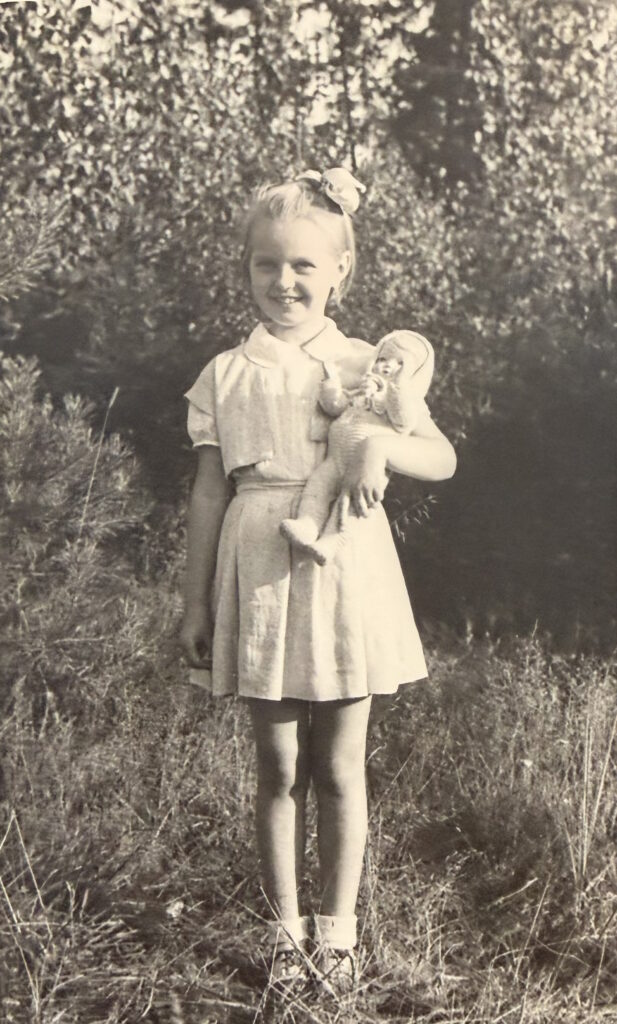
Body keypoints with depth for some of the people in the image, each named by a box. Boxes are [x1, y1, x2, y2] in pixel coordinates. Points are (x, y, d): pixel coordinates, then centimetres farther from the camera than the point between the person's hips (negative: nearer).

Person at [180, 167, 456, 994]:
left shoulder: (366, 366, 3)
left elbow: (443, 458, 0)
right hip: (261, 576, 1)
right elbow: (210, 494, 6)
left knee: (340, 768, 8)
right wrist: (197, 603, 6)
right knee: (279, 768, 9)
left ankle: (338, 926, 24)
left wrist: (382, 445, -21)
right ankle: (285, 926, 24)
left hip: (344, 574, 0)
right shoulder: (226, 376, 5)